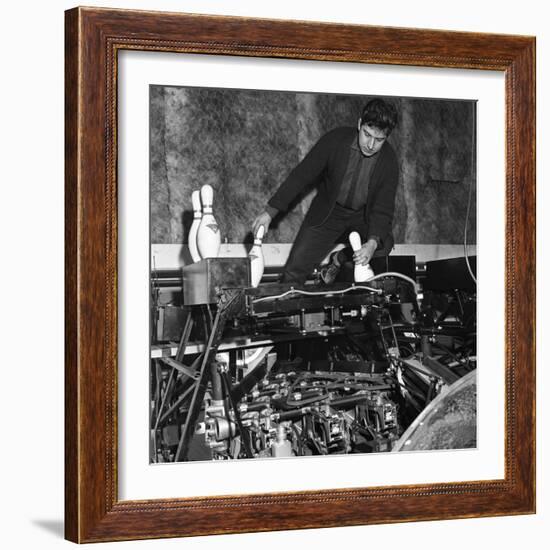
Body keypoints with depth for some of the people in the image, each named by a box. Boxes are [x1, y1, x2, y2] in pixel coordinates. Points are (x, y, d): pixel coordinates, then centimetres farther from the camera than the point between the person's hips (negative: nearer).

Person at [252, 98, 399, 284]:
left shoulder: (389, 161, -20)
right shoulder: (336, 140, -22)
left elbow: (383, 208, -21)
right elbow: (302, 175, -17)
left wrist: (373, 243, -41)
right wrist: (270, 211, -22)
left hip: (365, 215, 2)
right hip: (328, 212, -2)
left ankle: (340, 259, 7)